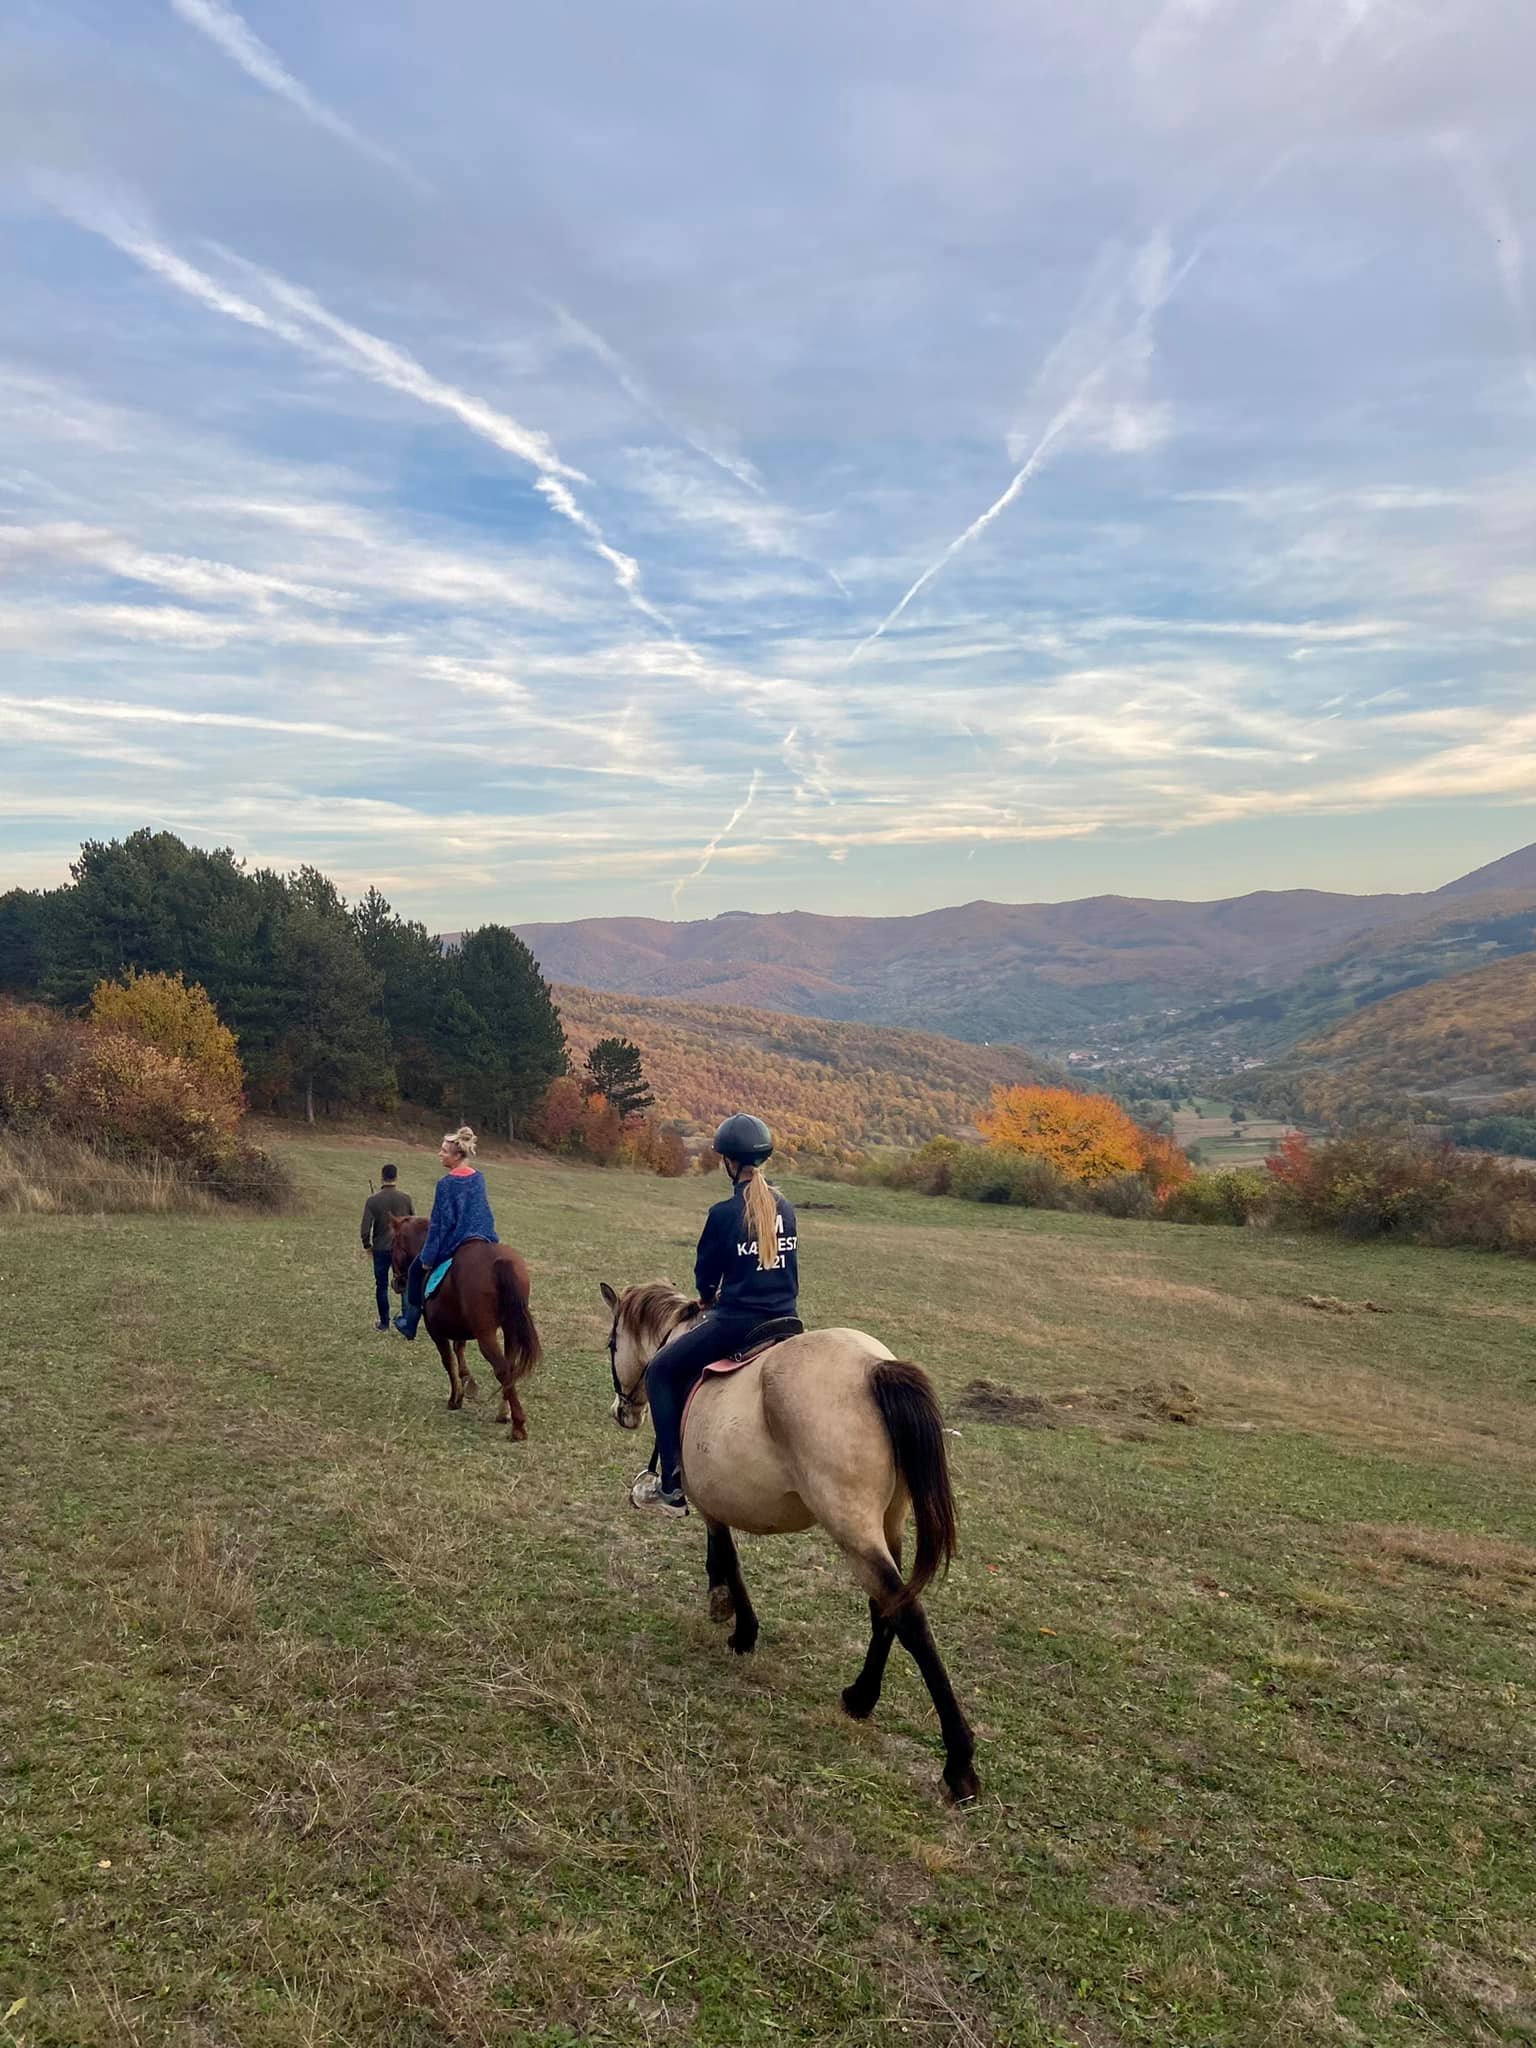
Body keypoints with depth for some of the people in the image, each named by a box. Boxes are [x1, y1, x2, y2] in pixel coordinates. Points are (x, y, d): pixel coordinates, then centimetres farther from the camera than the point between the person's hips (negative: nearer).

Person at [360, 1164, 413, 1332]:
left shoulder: (372, 1200, -10)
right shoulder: (406, 1198, -6)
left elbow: (365, 1228, -11)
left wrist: (367, 1245, 5)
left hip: (381, 1249, -1)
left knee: (381, 1285, 11)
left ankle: (384, 1322, 15)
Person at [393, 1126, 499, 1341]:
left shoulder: (447, 1183, -19)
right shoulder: (479, 1178, 1)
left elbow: (439, 1223, -16)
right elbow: (485, 1212, 11)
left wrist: (428, 1256, -9)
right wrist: (492, 1239, 21)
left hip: (453, 1245, -6)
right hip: (481, 1241, 6)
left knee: (416, 1271, 18)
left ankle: (409, 1327, 25)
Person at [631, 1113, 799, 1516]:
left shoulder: (724, 1213, -11)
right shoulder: (784, 1209, 7)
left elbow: (705, 1274, 2)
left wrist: (710, 1298, 24)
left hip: (736, 1323, -6)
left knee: (661, 1373, 10)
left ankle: (672, 1487, 5)